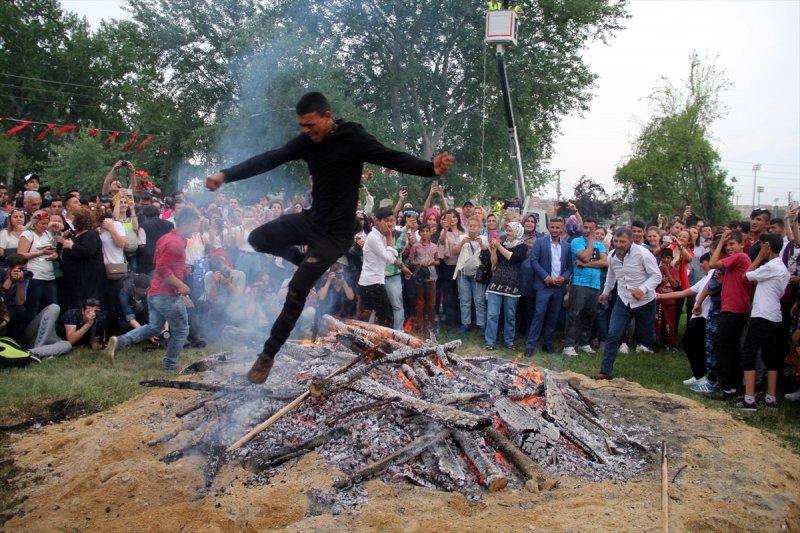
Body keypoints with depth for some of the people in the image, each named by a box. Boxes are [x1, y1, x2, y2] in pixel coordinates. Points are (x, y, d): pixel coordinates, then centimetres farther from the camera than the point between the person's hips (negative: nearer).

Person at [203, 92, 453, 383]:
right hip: (311, 218, 7)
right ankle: (306, 260, 21)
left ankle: (268, 355, 7)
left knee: (296, 290, -7)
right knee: (258, 238, 5)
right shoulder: (307, 141, 1)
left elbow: (395, 159, -25)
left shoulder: (354, 139, -16)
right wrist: (226, 174, -9)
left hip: (336, 231, -7)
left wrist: (430, 168, -43)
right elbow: (269, 159, -1)